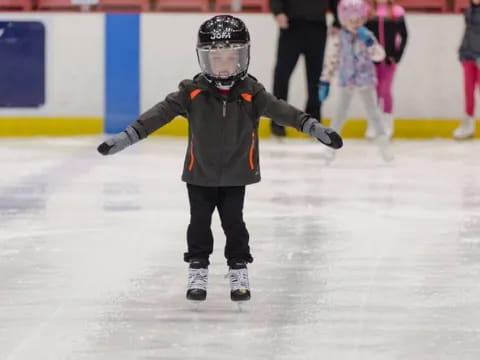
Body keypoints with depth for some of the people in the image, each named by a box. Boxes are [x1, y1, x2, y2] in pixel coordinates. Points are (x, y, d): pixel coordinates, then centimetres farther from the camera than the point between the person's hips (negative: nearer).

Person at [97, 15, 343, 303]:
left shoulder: (251, 93, -10)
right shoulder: (193, 93, -12)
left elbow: (281, 111, -15)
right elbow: (162, 112, -15)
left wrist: (313, 127, -26)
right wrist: (129, 136, -22)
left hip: (235, 175, 0)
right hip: (200, 174, 0)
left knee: (234, 222, 7)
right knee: (199, 223, 8)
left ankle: (239, 272, 20)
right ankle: (197, 272, 21)